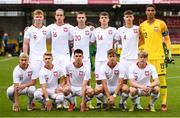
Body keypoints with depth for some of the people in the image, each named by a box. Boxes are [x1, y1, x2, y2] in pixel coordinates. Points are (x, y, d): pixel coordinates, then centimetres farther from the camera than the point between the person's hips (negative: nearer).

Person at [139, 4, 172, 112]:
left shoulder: (161, 24, -1)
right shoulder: (142, 26, 8)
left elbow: (167, 38, 3)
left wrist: (169, 51, -7)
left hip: (159, 56, -3)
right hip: (147, 57, 4)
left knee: (162, 79, -5)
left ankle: (164, 103, 0)